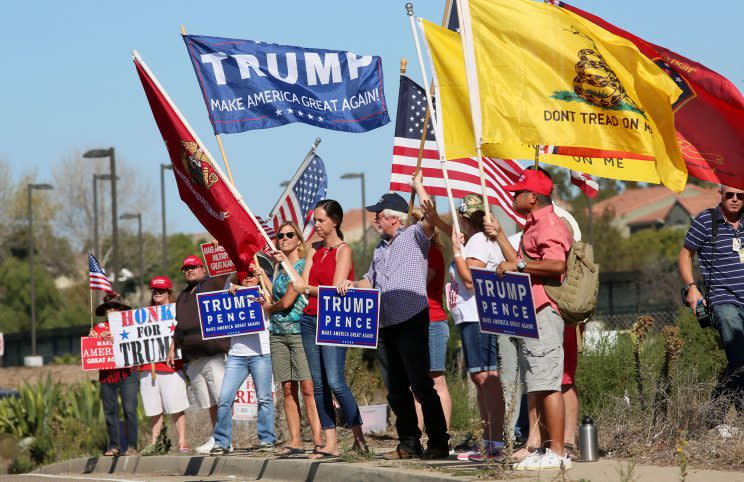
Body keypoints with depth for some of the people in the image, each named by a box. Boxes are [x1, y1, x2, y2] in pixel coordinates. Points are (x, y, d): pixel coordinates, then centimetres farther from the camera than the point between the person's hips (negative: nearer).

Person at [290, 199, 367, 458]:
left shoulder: (343, 250, -4)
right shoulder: (314, 250, 15)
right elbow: (303, 285, 8)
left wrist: (307, 288, -6)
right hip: (310, 319, 7)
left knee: (335, 381, -17)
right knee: (318, 384, 2)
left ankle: (359, 438, -8)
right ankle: (330, 443, 2)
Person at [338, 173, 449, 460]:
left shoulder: (414, 237, -1)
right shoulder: (381, 248, 22)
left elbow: (430, 219, -20)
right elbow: (371, 281, 31)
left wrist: (418, 186, -12)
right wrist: (352, 284, 11)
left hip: (411, 321, -8)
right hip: (384, 325, 8)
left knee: (421, 385, -10)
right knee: (396, 389, 8)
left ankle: (439, 443, -7)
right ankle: (409, 443, 14)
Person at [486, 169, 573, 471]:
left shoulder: (549, 224, -11)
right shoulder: (533, 226, 23)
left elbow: (557, 264, -26)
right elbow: (521, 266, 33)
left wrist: (518, 265, -21)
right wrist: (499, 236, 31)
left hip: (543, 312, -11)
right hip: (531, 314, 11)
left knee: (547, 385, -13)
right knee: (538, 387, 12)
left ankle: (557, 453, -14)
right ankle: (546, 449, 15)